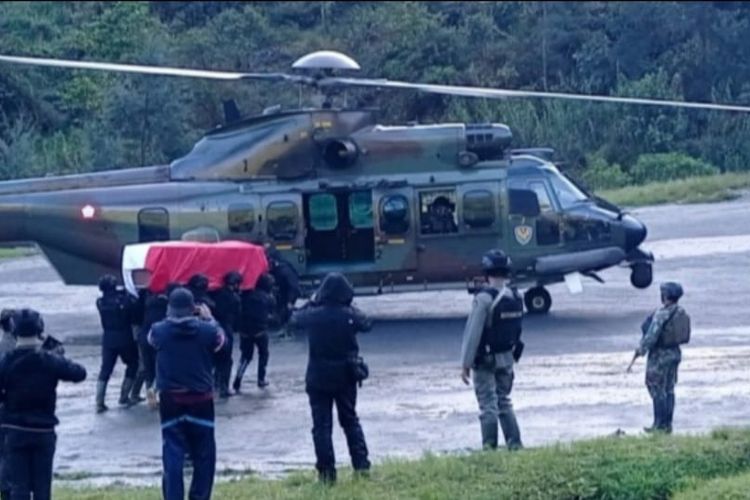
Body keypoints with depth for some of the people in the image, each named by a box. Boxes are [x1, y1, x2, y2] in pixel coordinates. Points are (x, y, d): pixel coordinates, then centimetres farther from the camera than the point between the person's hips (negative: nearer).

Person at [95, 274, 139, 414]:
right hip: (125, 339, -3)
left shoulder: (100, 302, -4)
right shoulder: (125, 300, -13)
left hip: (108, 340, 3)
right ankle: (124, 396, 14)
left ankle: (100, 402, -3)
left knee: (105, 370, 7)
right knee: (133, 365, 18)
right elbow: (134, 319, -6)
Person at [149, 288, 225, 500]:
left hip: (170, 400, 0)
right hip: (201, 399, 0)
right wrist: (209, 319, 22)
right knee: (203, 454, 13)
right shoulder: (206, 330, -10)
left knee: (173, 455, 2)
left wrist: (171, 317, 20)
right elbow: (221, 339, 12)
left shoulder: (160, 331, -9)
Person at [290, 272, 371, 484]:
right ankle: (361, 464, 14)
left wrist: (311, 303, 19)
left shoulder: (313, 315, -11)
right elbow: (367, 324, 9)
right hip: (345, 377, 1)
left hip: (318, 378, -1)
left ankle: (327, 470, 1)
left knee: (322, 425, 4)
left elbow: (295, 319, 10)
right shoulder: (349, 315, -11)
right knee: (350, 421, 17)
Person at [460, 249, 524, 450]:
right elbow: (517, 330, 7)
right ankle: (514, 443, 13)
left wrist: (465, 364, -13)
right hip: (507, 358, 6)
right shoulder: (516, 297, 2)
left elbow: (473, 334, -17)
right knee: (504, 402, 16)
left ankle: (490, 447, 4)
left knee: (488, 405, 1)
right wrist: (512, 356, 17)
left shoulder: (484, 298, -19)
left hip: (485, 360, -6)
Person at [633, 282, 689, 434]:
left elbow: (652, 335, -23)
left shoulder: (662, 313, -21)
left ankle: (660, 425, 3)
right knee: (669, 390, 13)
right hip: (675, 353, 8)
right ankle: (668, 424, 16)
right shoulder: (681, 312, 3)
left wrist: (641, 350, -10)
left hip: (660, 355, -8)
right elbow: (684, 334, 9)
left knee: (657, 390, 0)